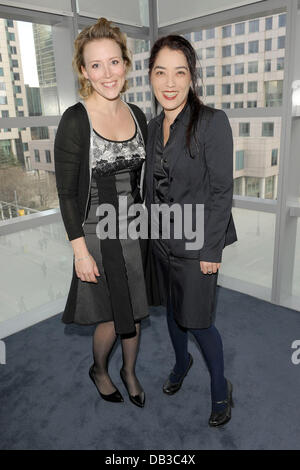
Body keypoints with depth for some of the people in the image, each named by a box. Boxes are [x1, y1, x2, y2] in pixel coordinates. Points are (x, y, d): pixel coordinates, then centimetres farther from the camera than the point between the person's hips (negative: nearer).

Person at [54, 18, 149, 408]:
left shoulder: (137, 115, 3)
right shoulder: (75, 121, -14)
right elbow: (66, 192, -13)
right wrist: (80, 251, -15)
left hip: (136, 231, 5)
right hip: (98, 234, -5)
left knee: (135, 313, 17)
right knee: (111, 318, 10)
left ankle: (129, 372, 44)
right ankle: (99, 371, 43)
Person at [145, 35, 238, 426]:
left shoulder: (213, 122, -15)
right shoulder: (154, 127, 5)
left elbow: (222, 191, -16)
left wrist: (210, 250, -16)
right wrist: (151, 232, 12)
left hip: (197, 243, -6)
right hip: (162, 242, 6)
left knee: (198, 320, 5)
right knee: (172, 309, 22)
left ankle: (221, 389, 32)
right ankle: (182, 361, 49)